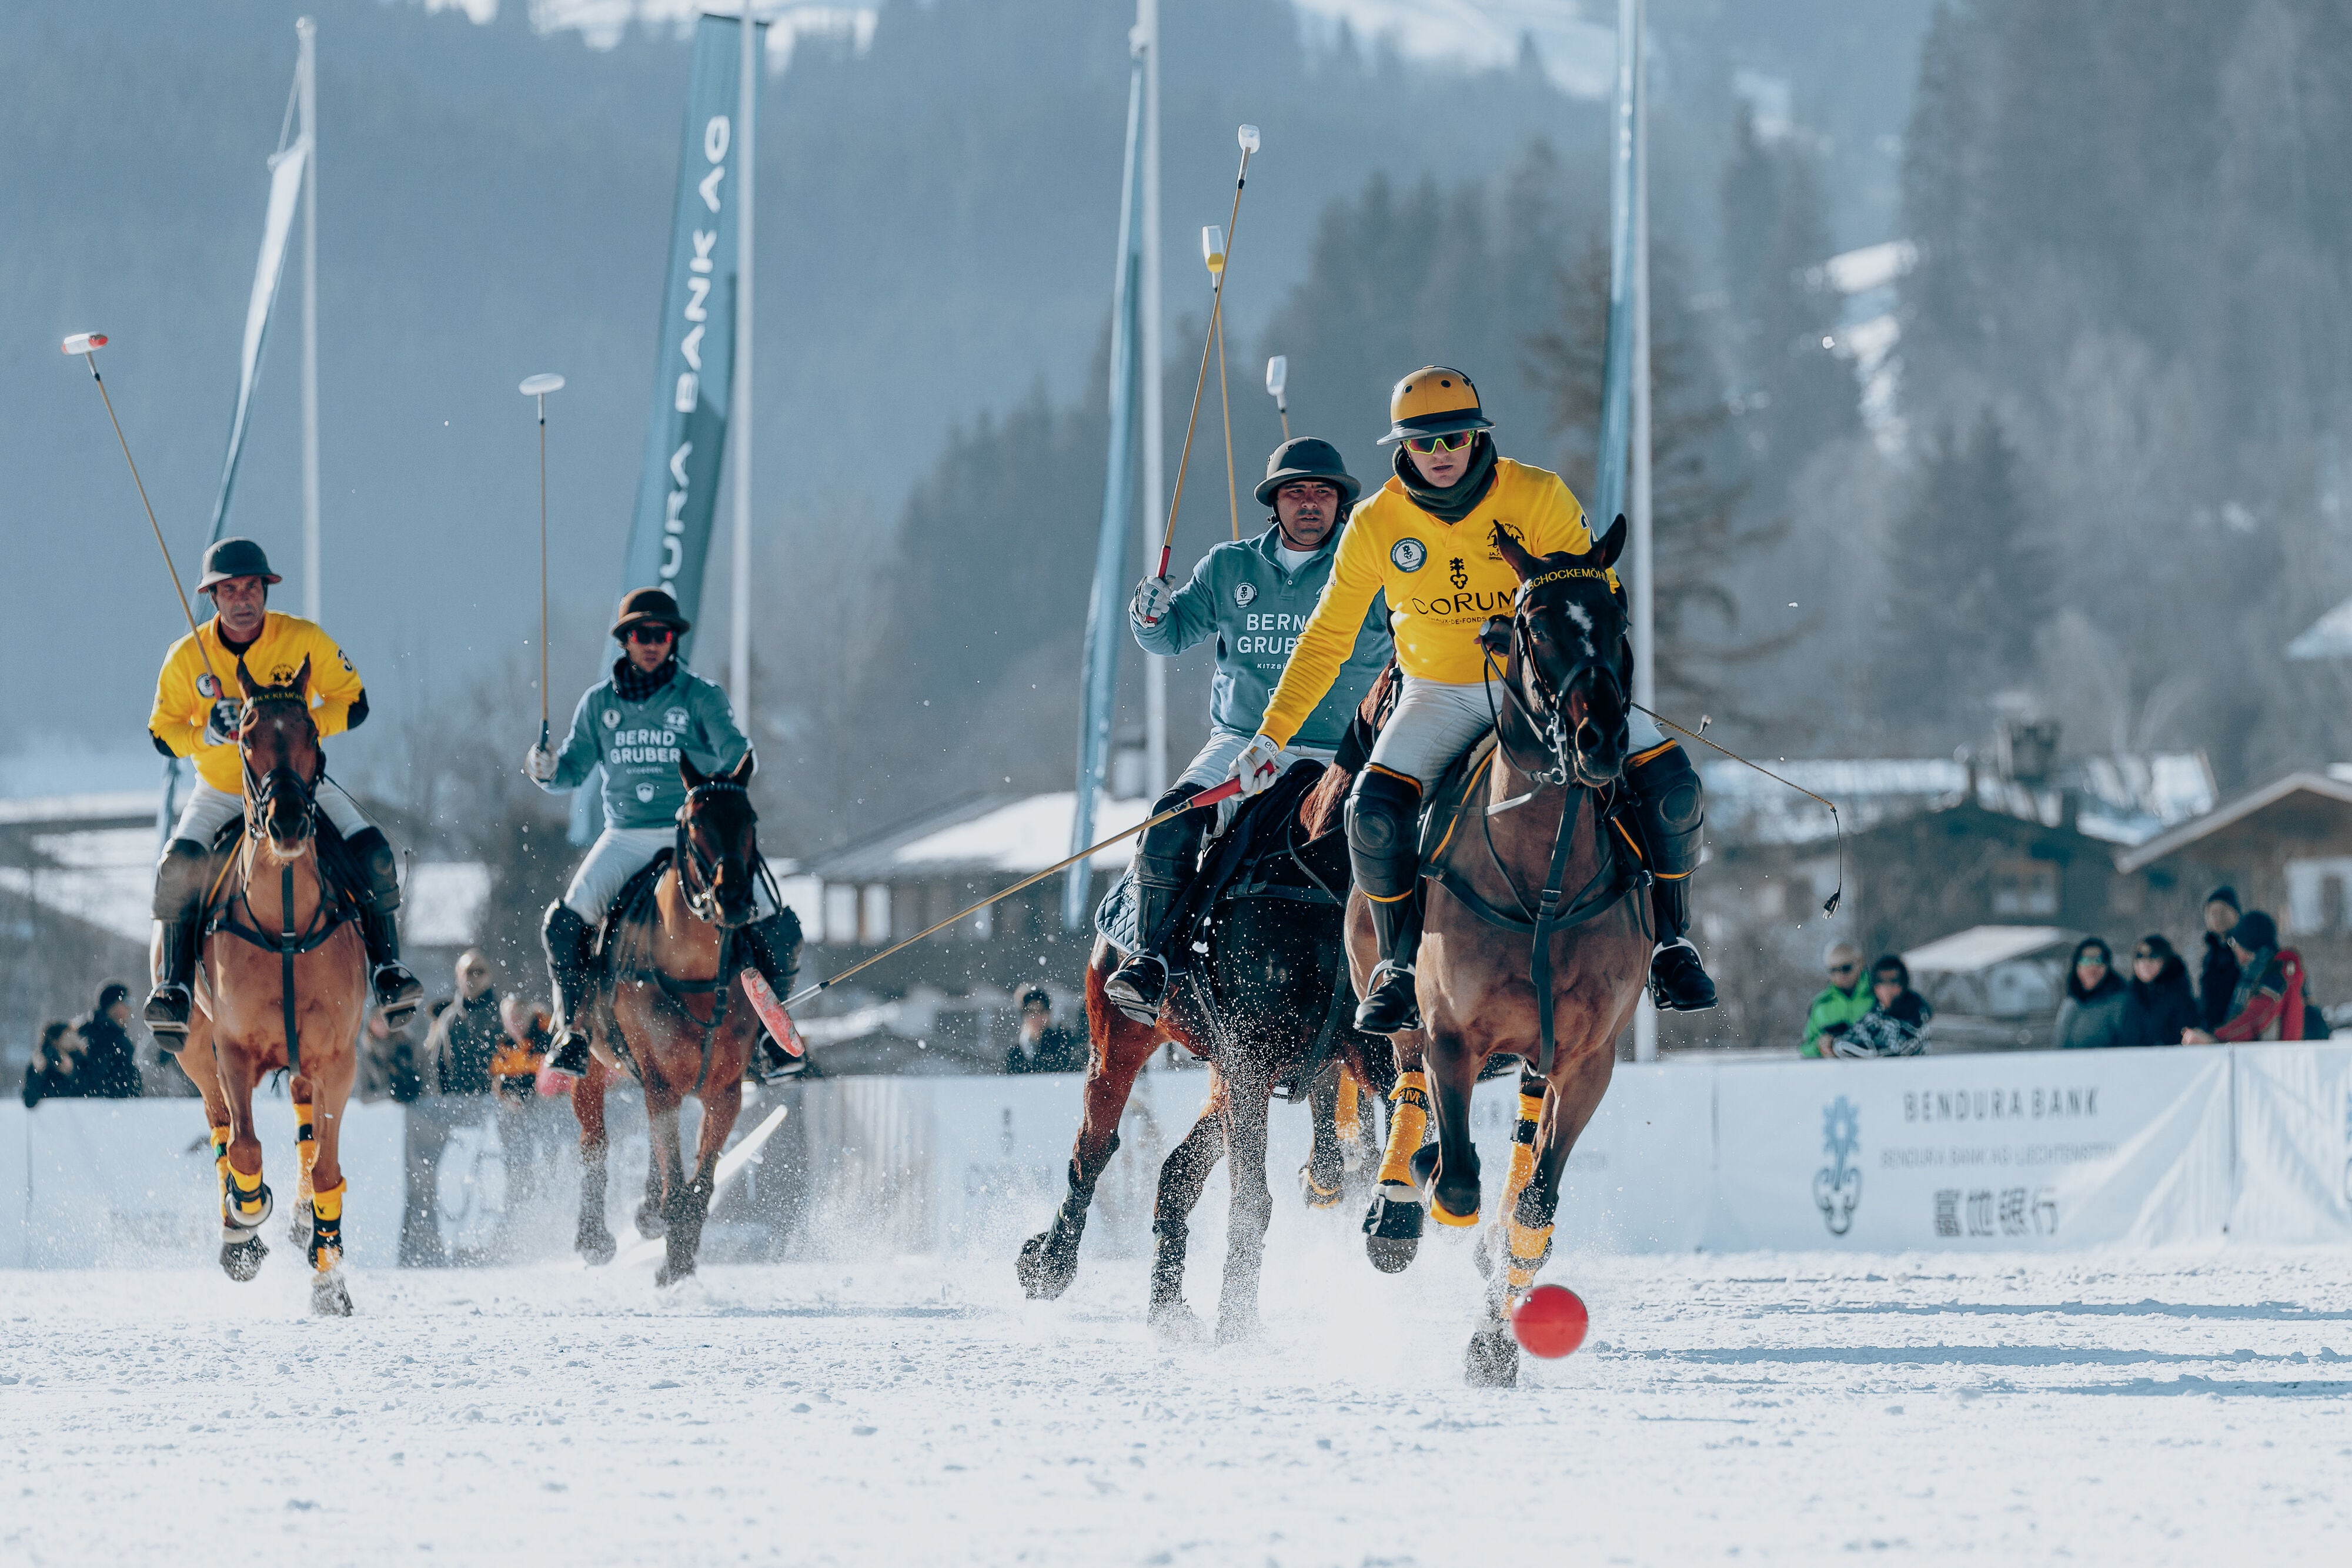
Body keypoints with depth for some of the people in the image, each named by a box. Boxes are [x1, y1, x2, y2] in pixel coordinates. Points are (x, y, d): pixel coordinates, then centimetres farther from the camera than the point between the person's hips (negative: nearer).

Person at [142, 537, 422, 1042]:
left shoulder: (304, 641, -14)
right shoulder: (187, 658, -12)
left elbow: (354, 704, -7)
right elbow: (162, 733, -4)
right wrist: (208, 734, -26)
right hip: (219, 789, 0)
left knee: (372, 851, -20)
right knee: (178, 865, -27)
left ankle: (386, 968, -5)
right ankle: (175, 987, -23)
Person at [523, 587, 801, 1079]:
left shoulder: (701, 698, 0)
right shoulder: (599, 703, 8)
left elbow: (734, 751, -13)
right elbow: (574, 769, 14)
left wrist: (740, 762, -36)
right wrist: (548, 771, -8)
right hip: (626, 836, 1)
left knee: (779, 929, -15)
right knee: (564, 924, -22)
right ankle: (573, 1026, -1)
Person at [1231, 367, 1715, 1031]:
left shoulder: (1538, 497, -12)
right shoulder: (1376, 525, -8)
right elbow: (1326, 639, 2)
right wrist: (1273, 733, -1)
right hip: (1443, 696, 0)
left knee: (1669, 777, -19)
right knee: (1373, 811, -27)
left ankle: (1671, 945, 1)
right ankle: (1401, 969, -5)